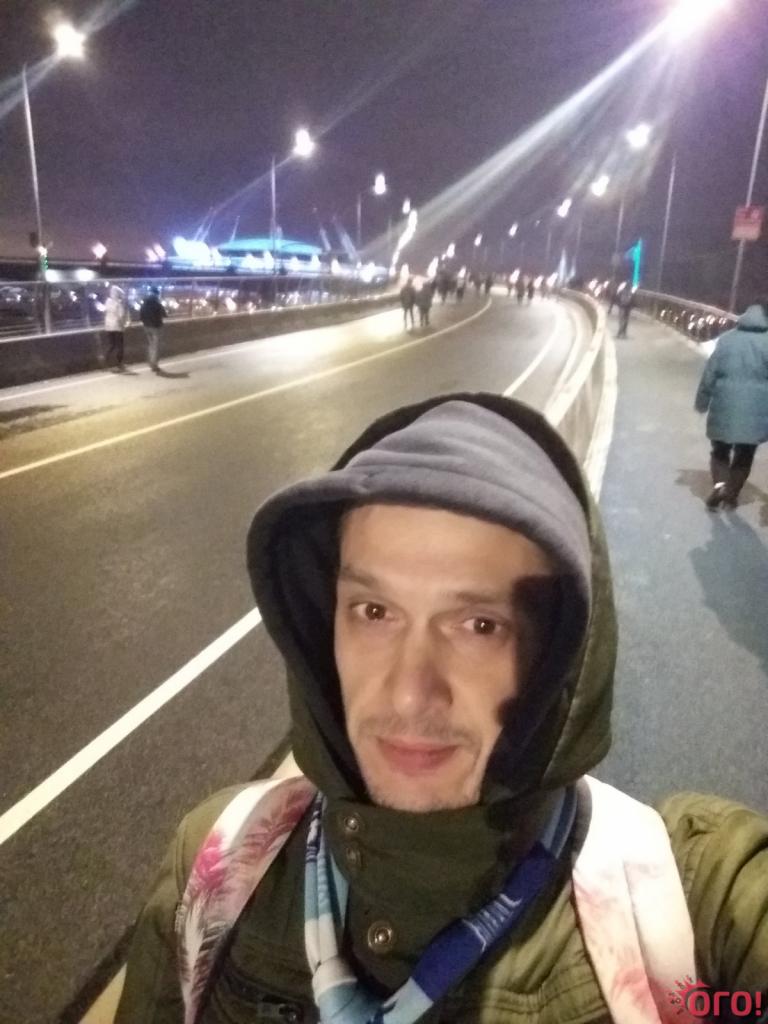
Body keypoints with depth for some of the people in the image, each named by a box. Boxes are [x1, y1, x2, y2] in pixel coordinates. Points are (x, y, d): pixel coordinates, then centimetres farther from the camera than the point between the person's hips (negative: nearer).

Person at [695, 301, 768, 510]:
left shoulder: (727, 339, -2)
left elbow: (710, 373, -1)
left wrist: (702, 402, 8)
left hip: (725, 408, 0)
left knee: (720, 452, 16)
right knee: (744, 457, 17)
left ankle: (719, 484, -7)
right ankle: (732, 495, 23)